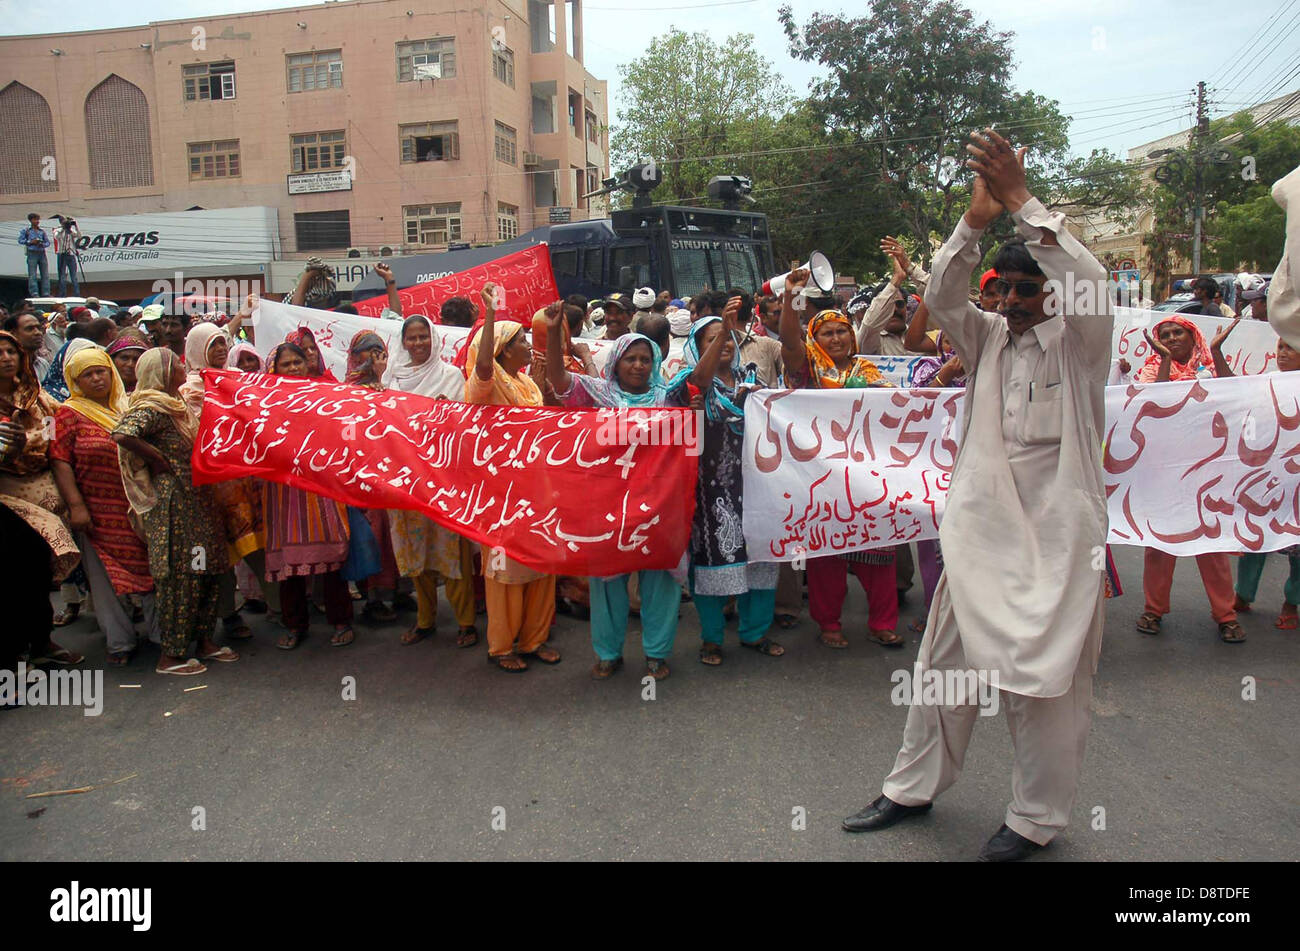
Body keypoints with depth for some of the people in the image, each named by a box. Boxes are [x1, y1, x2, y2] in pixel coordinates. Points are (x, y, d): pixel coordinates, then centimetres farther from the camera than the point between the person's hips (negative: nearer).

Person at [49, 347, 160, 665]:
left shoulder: (128, 406, 10)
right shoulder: (70, 413, -1)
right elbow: (60, 461, -8)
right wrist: (75, 505, -16)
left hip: (140, 508, 3)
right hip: (98, 513, -3)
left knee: (150, 569, 7)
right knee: (106, 577, 5)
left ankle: (161, 632, 19)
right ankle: (119, 642, 16)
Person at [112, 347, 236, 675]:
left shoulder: (176, 405, 15)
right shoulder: (152, 408, -13)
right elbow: (122, 434, -30)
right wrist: (157, 459, -18)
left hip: (196, 498, 9)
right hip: (173, 502, -9)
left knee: (208, 569, 13)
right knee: (181, 575, -4)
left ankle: (204, 640, 24)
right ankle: (170, 655, 7)